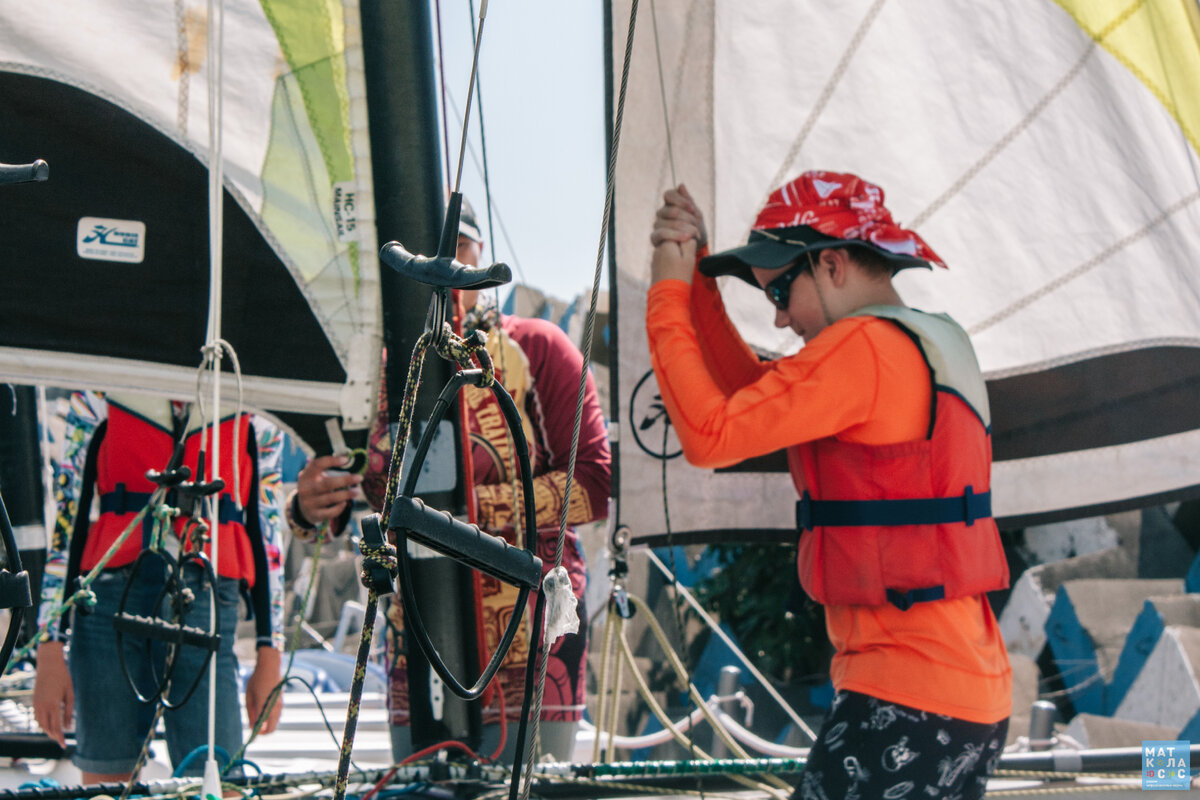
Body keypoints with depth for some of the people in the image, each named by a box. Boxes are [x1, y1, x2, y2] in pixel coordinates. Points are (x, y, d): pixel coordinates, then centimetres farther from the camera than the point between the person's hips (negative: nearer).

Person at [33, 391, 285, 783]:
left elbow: (267, 541, 13)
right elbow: (67, 520, 8)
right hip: (110, 604, 0)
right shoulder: (98, 400, 11)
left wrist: (269, 662, 8)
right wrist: (50, 652, 0)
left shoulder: (254, 420, 12)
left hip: (207, 609, 0)